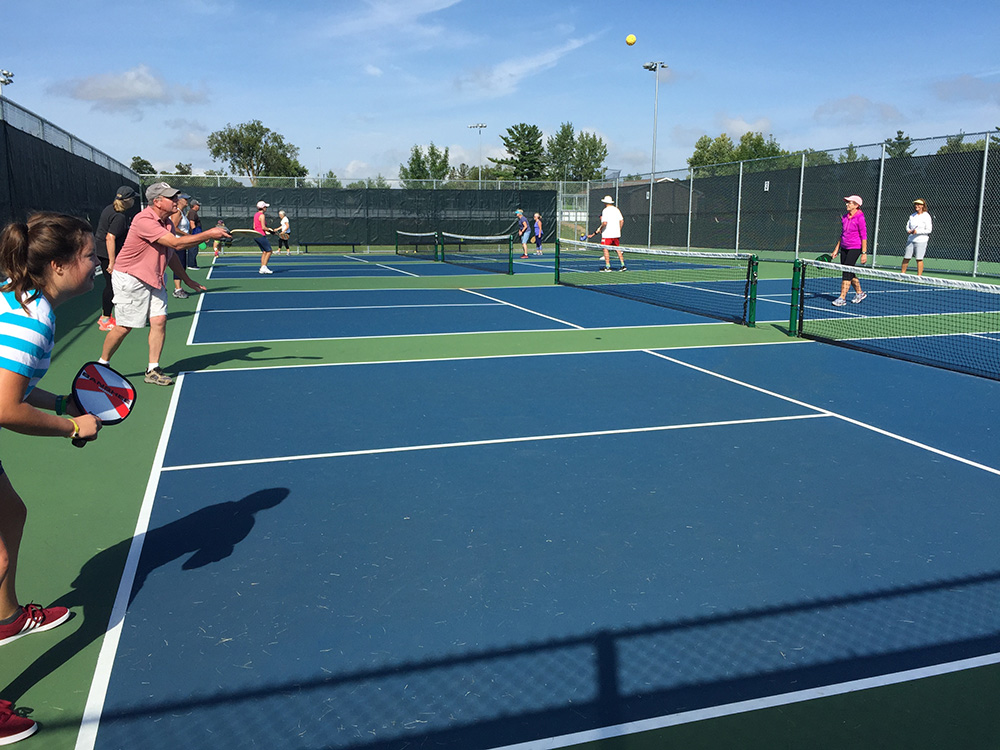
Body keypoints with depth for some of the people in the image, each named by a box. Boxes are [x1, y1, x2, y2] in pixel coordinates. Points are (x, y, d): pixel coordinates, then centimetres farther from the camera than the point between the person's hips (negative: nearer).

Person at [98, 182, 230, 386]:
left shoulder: (166, 222, 6)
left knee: (159, 320, -5)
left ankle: (153, 370, 3)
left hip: (153, 280, 8)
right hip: (130, 279, -8)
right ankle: (102, 364, 19)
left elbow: (171, 254, 19)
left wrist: (186, 279, 18)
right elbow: (177, 243, -31)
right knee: (124, 326, -2)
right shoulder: (144, 220, -24)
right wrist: (208, 234, -30)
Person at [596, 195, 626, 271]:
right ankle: (623, 265, 10)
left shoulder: (605, 210, -11)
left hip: (607, 234, -7)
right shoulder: (616, 209, 9)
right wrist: (619, 230, 17)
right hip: (616, 233, 7)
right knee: (617, 249, 14)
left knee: (605, 249, 1)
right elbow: (622, 221, 8)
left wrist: (600, 229, -5)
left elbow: (605, 223, -21)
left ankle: (608, 266, -3)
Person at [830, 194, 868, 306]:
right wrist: (836, 249, 17)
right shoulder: (845, 217, 10)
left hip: (855, 248, -7)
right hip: (844, 248, 7)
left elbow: (864, 236, -12)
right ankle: (859, 293, 30)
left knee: (847, 272, -12)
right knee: (849, 273, 12)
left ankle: (842, 298, -10)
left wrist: (864, 253, -15)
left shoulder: (859, 217, -11)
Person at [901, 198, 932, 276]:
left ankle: (919, 275, -3)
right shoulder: (912, 215, 13)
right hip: (910, 240, 6)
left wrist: (917, 231, -19)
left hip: (921, 240, -6)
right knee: (906, 257, 6)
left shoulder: (926, 216, -5)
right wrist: (909, 231, -5)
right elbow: (908, 226, 18)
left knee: (919, 259, -7)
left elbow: (928, 230, -9)